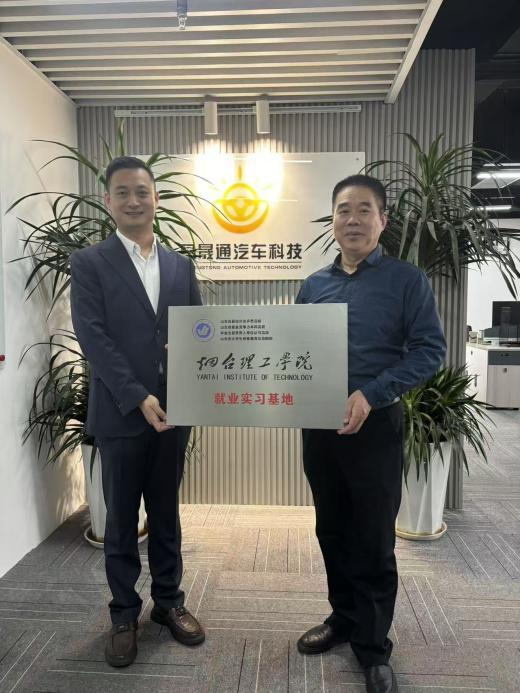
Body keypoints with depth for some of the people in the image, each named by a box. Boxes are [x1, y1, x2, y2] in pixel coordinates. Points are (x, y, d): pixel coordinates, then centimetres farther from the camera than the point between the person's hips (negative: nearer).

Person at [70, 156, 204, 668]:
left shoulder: (180, 265, 9)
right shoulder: (89, 263, -2)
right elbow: (92, 338, -11)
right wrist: (138, 398, -18)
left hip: (173, 411, 3)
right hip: (120, 413, -3)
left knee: (166, 513, 16)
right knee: (121, 520, 11)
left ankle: (169, 600, 34)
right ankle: (124, 613, 30)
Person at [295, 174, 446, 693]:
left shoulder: (406, 280, -4)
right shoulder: (312, 286, 9)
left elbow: (429, 350, -11)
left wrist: (370, 395, -21)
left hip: (375, 426, -4)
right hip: (318, 425, 5)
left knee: (373, 540, 6)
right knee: (332, 531, 17)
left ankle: (372, 645, 26)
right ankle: (344, 617, 38)